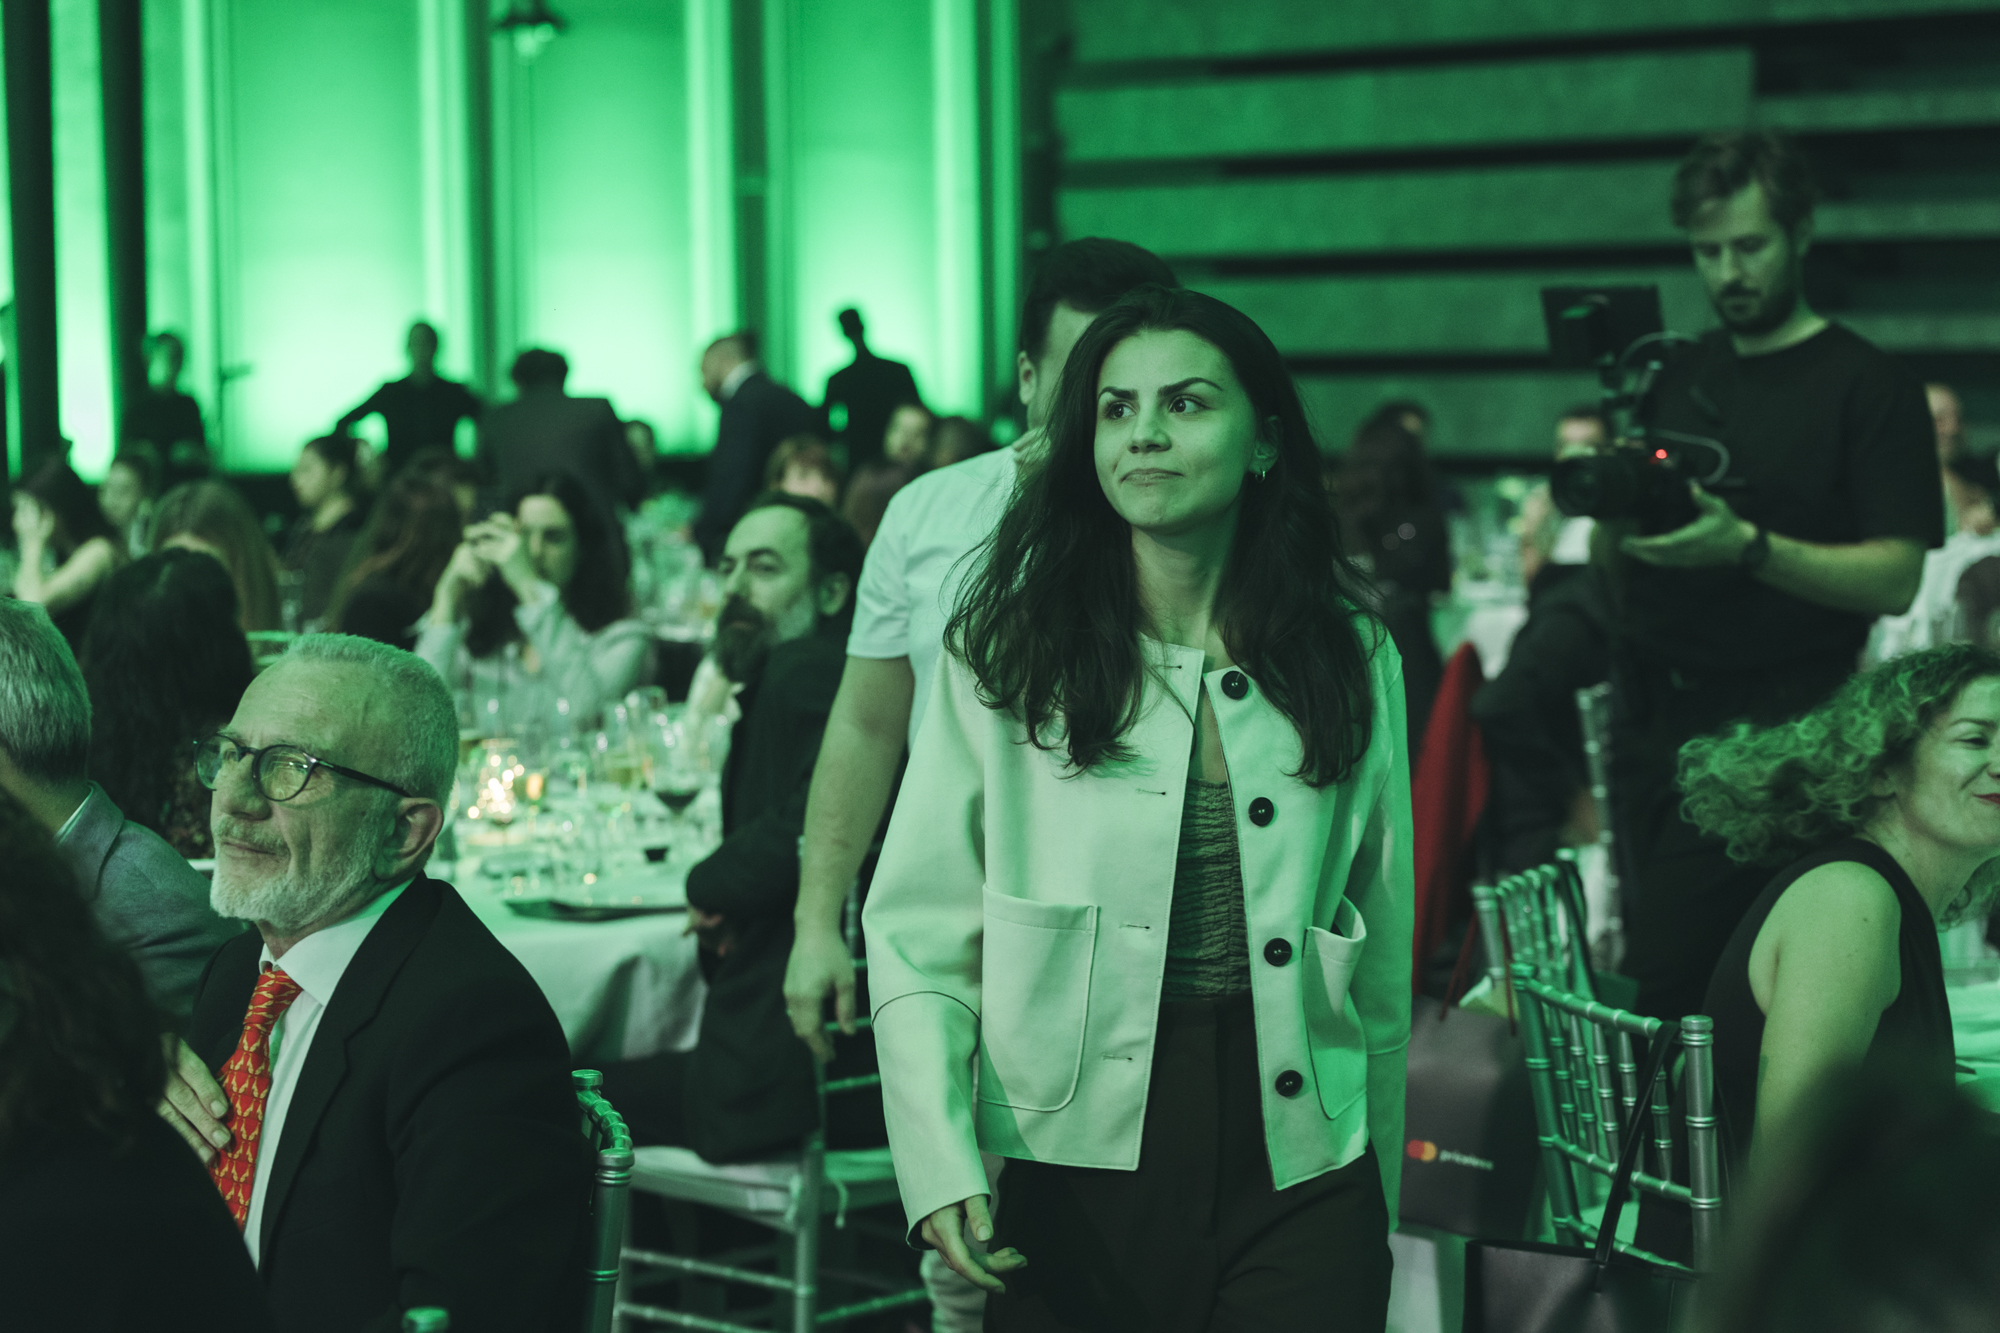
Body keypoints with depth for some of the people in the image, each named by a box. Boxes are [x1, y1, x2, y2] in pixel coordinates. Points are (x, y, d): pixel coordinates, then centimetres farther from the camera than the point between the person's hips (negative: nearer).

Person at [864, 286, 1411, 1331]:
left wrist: (1376, 1199, 15)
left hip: (1296, 1182, 1)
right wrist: (941, 1165, -14)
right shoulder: (1006, 653, 0)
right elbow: (917, 933, -2)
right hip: (1075, 1187, -1)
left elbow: (1382, 963, 12)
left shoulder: (1352, 659, 6)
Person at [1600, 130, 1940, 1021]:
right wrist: (1613, 511, -6)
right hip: (1651, 716, 6)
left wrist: (1747, 547, -24)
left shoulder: (1869, 387, -2)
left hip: (1771, 737, -6)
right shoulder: (1676, 380, 15)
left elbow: (1894, 580, -11)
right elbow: (1610, 566, 17)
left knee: (1667, 976, -14)